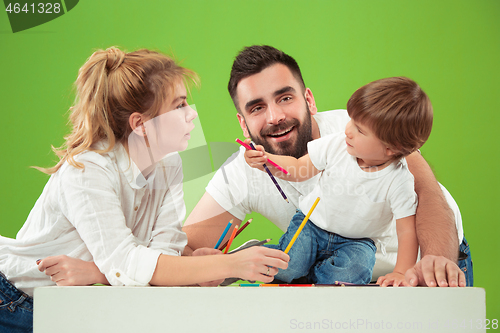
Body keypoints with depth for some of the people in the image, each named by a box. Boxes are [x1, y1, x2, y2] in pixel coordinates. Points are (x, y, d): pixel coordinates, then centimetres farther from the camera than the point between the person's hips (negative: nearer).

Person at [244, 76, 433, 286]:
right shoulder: (336, 146, -17)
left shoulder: (399, 182, -25)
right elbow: (297, 169, -3)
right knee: (286, 268, -23)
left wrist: (400, 273, -29)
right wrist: (266, 161, -20)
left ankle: (310, 273, -1)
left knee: (352, 275, -30)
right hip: (312, 223, 1)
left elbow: (407, 231, -19)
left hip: (356, 240, -1)